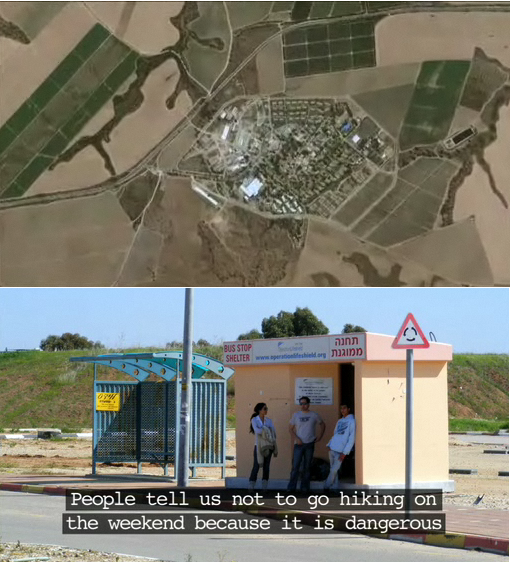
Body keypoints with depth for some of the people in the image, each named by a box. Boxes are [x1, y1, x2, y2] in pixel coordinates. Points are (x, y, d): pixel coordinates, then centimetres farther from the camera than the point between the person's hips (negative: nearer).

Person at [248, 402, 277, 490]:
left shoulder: (268, 420, 11)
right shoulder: (254, 420, 0)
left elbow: (274, 433, 6)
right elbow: (256, 430, -16)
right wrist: (266, 430, -9)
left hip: (268, 446, 4)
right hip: (259, 446, -4)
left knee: (266, 466, 3)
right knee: (256, 466, -9)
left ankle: (264, 488, 6)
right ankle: (251, 487, -8)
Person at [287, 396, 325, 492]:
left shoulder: (314, 415, 5)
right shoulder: (296, 415, 7)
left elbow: (322, 425, 19)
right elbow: (291, 428, 9)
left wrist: (320, 436, 7)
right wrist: (296, 438, -7)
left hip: (310, 444, 0)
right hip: (299, 444, 0)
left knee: (307, 467, 4)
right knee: (295, 466, -7)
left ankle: (304, 487, 11)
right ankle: (291, 487, -6)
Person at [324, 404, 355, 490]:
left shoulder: (352, 421, -6)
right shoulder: (339, 421, 15)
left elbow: (352, 438, -10)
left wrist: (345, 452, -13)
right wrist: (330, 445, 7)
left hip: (340, 451, -7)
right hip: (332, 449, 7)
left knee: (334, 470, -8)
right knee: (333, 470, 8)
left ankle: (326, 487, -3)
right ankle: (335, 487, 14)